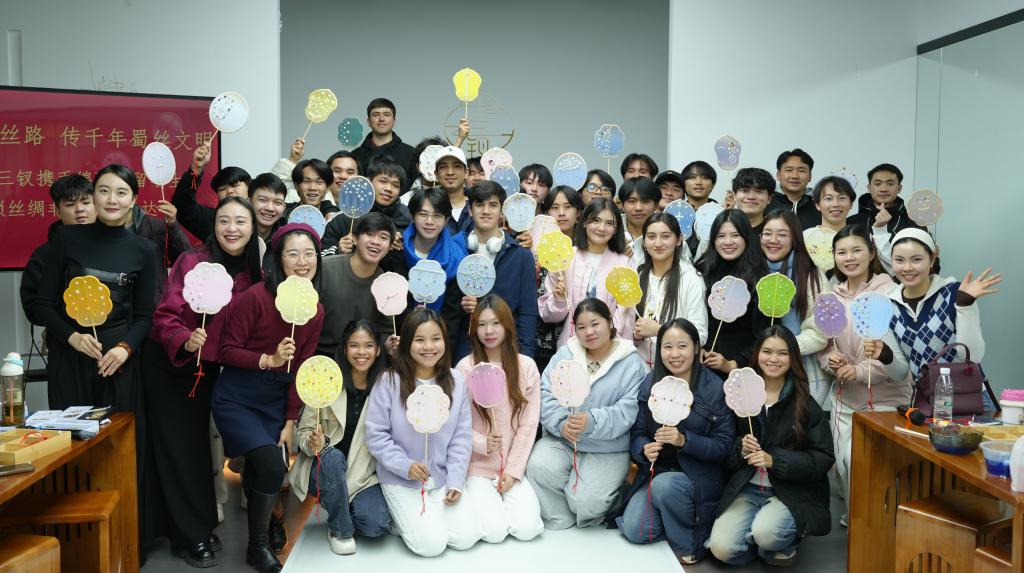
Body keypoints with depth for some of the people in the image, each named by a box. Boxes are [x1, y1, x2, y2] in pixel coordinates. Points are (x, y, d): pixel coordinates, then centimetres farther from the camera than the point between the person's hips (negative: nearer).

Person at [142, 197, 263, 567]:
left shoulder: (254, 273, -4)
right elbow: (165, 315, -20)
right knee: (177, 447, 1)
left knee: (199, 443, 15)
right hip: (169, 364, -5)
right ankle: (189, 536, 12)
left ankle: (200, 526, 28)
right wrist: (185, 341, -37)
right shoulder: (192, 262, -18)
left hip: (209, 369, 5)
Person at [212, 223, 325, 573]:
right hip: (236, 398, -5)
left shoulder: (315, 311, 0)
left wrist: (290, 423, 2)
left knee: (264, 472, 10)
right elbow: (227, 350, -12)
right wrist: (269, 360, -26)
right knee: (270, 463, -19)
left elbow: (300, 369, 3)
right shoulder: (255, 297, -17)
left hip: (276, 400, 5)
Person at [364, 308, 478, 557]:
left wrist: (455, 481, -7)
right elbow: (376, 434, -9)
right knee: (431, 543, -15)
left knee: (467, 537, -7)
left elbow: (462, 436, 0)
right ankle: (400, 517, 16)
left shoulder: (456, 381, -2)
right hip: (401, 480, -4)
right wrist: (405, 466, -19)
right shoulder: (389, 382, -13)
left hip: (443, 478, 4)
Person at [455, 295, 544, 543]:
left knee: (527, 529, -16)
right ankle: (480, 498, 14)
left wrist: (513, 470, -7)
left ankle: (507, 493, 15)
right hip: (478, 467, -1)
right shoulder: (465, 368, -4)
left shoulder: (526, 366, 0)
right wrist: (483, 444, -23)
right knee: (494, 531, -18)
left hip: (514, 466, 2)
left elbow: (529, 423, -1)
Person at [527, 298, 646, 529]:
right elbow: (545, 394, -1)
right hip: (561, 440, 3)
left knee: (587, 501, -23)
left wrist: (592, 422, -29)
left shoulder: (632, 364, -2)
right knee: (538, 467, -26)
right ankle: (560, 523, -1)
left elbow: (627, 411, -13)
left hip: (608, 449, -3)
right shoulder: (564, 355, 8)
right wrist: (561, 423, -19)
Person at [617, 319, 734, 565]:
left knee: (665, 485, -34)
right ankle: (683, 519, 13)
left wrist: (684, 440, -27)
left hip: (700, 474, -3)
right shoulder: (649, 384, -1)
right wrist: (645, 449, -22)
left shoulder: (716, 388, -11)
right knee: (634, 530, -17)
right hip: (657, 469, 3)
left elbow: (724, 446, -11)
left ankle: (688, 546, -8)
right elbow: (636, 433, 1)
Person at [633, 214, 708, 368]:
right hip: (639, 364, 3)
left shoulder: (691, 280, -4)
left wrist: (658, 330, -15)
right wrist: (636, 335, -3)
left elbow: (699, 336, -9)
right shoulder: (637, 276, 10)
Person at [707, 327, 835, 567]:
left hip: (793, 491, -2)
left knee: (765, 533, -32)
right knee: (722, 548, -19)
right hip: (747, 489, 3)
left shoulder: (806, 404, -3)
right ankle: (763, 542, 12)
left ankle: (786, 543, 4)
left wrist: (774, 460, -18)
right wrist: (741, 449, -15)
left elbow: (823, 459, -8)